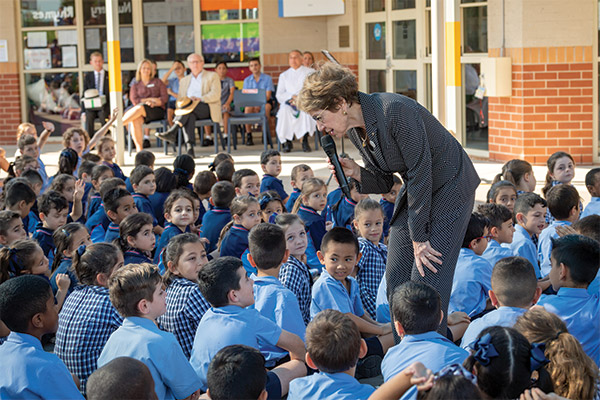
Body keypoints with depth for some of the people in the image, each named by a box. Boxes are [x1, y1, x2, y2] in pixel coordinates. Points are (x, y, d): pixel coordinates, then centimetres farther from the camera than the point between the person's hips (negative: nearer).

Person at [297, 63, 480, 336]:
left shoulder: (395, 112, -27)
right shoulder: (355, 130, -1)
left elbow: (420, 173, -23)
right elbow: (384, 182, 8)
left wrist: (419, 238, -19)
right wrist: (356, 173, -14)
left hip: (449, 188, -8)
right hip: (415, 191, 8)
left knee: (426, 279, -14)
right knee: (396, 278, 3)